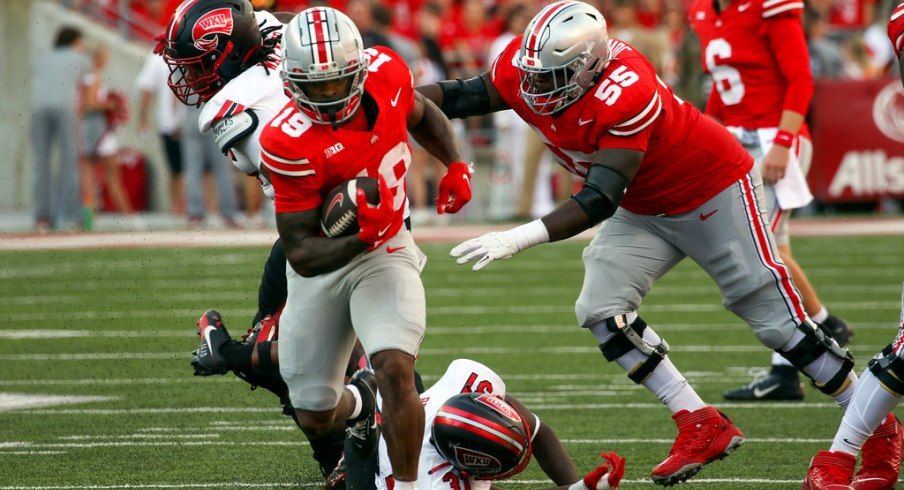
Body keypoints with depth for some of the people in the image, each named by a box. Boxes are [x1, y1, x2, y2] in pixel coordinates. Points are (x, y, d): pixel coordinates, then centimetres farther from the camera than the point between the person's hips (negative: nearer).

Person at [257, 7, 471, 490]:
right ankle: (354, 407, 50)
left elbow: (422, 116, 13)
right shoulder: (289, 142, -29)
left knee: (394, 370, -26)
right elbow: (302, 256, -24)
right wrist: (358, 239, -41)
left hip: (385, 253, 1)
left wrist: (456, 167, -4)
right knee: (315, 421, 12)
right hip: (323, 263, -1)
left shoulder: (386, 72, -15)